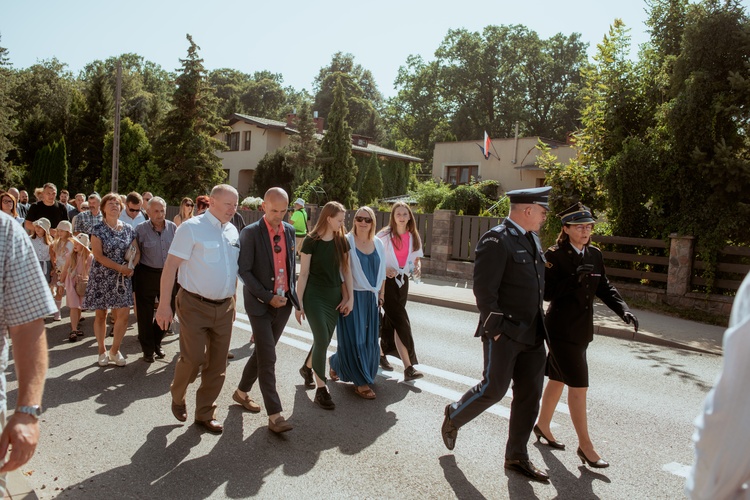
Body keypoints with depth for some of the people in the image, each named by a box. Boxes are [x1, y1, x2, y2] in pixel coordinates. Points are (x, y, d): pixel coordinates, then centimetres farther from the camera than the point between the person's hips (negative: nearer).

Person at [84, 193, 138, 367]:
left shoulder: (128, 229, 6)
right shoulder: (98, 229, -4)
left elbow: (136, 251, 7)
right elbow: (98, 255, -11)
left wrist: (131, 266, -12)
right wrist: (120, 267, -17)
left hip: (123, 278, 3)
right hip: (102, 277, -2)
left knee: (123, 314, -2)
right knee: (101, 315, 6)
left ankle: (114, 351, 15)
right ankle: (102, 351, 21)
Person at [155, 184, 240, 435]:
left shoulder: (232, 231, 9)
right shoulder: (191, 227, -10)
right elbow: (170, 266, -12)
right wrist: (164, 304, -16)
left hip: (224, 307, 6)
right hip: (195, 305, -5)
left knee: (217, 366, 9)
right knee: (193, 359, -6)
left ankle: (205, 414, 26)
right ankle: (177, 396, 27)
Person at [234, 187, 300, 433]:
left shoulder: (289, 230, 7)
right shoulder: (250, 233, -10)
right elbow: (244, 271, -12)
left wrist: (291, 292, 9)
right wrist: (268, 297, -15)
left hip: (284, 301, 6)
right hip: (260, 303, -6)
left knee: (263, 351, 16)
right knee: (268, 358, -7)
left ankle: (242, 391, 37)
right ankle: (275, 415, -2)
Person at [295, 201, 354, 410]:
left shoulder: (341, 240, 3)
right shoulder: (311, 241, -11)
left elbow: (346, 269, 8)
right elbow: (303, 274, -9)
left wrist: (350, 297, 3)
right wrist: (298, 304, -8)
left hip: (334, 296, 5)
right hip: (314, 295, -5)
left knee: (323, 340, 12)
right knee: (322, 339, -10)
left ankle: (307, 368, 41)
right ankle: (321, 389, 3)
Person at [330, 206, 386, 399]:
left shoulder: (378, 244, 7)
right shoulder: (346, 241, -9)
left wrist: (381, 294, 13)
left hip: (370, 298, 6)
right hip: (352, 296, -6)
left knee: (369, 339, 12)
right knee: (354, 338, -2)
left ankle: (337, 364, 35)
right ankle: (360, 382, 12)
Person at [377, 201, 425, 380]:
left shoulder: (413, 238, 6)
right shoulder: (384, 235, -8)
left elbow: (416, 260, 13)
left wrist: (417, 269, -9)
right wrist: (383, 269, -21)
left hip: (402, 281, 5)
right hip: (386, 280, -5)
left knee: (391, 320, 13)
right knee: (401, 322, -12)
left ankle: (382, 353, 32)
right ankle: (408, 367, -11)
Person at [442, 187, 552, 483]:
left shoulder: (531, 239, 13)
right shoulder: (496, 240, -15)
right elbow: (484, 289, -18)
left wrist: (539, 326, 14)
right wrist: (496, 327, -17)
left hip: (532, 334, 8)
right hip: (504, 332, -8)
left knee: (530, 395, 11)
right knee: (494, 389, -2)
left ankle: (517, 457, 25)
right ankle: (453, 417, 27)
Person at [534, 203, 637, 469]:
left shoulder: (594, 255, 7)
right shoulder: (554, 255, -13)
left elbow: (604, 287, 11)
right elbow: (547, 292, -17)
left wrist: (623, 310, -2)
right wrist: (575, 279, -27)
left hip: (582, 328, 7)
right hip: (562, 329, -7)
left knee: (558, 379, 19)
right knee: (578, 385, -4)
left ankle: (542, 425, 37)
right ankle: (585, 445, 10)